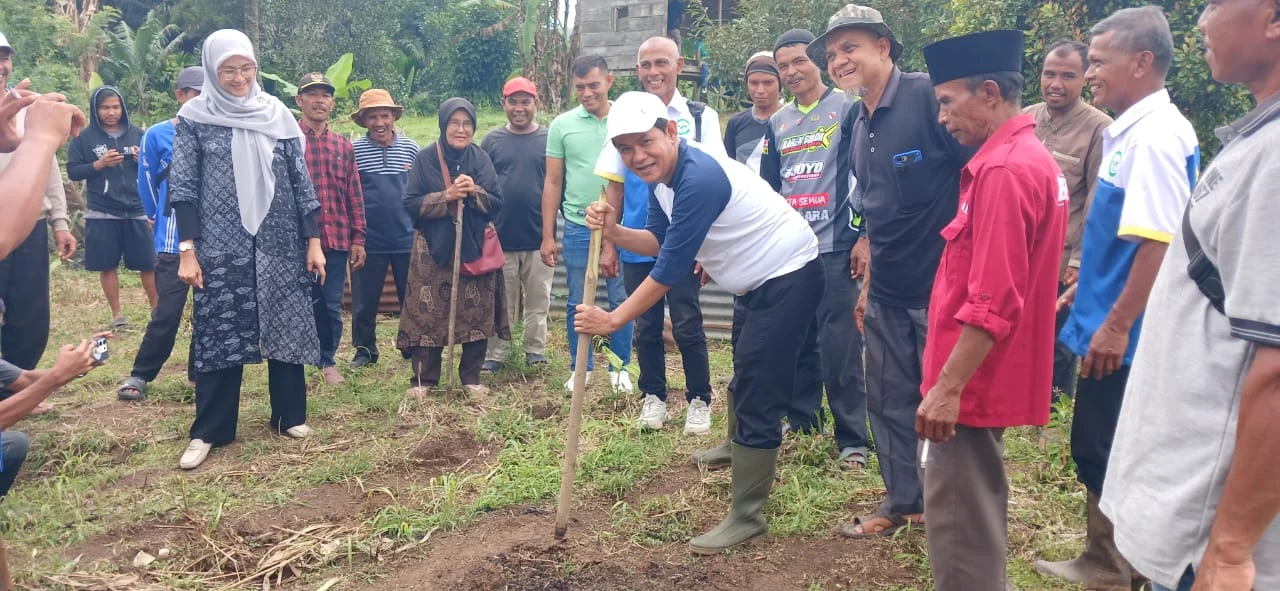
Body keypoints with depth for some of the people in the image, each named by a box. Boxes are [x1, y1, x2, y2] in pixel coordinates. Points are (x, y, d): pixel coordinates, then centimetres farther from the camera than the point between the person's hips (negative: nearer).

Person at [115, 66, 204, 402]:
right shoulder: (157, 135, -3)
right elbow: (147, 183, 6)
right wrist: (162, 219, 13)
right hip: (174, 242, -2)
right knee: (168, 313, -4)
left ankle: (199, 371, 21)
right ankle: (140, 375, 10)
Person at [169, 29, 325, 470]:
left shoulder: (278, 115, 5)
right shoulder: (194, 117, 0)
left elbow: (301, 181, 5)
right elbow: (183, 187, -2)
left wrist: (313, 241, 2)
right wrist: (187, 250, -9)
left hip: (279, 242, 2)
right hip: (221, 245, -2)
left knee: (286, 327, 6)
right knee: (219, 333, 1)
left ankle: (289, 415, 21)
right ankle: (209, 431, 12)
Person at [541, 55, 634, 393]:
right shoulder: (562, 125, 2)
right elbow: (553, 183, 6)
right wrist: (547, 236, 3)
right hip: (577, 227, 1)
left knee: (621, 301, 7)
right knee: (577, 304, 10)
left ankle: (619, 367, 22)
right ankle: (580, 368, 23)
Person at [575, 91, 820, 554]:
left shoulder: (699, 178, -29)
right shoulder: (663, 175, 1)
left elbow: (671, 268, -28)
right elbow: (659, 241, 6)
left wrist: (612, 320, -20)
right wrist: (614, 232, -13)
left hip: (789, 275, -11)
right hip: (763, 278, 11)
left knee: (758, 385, -11)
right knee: (749, 369, 28)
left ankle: (746, 515, -4)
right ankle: (748, 448, 53)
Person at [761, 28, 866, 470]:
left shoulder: (847, 109, -2)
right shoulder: (777, 123, 15)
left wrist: (862, 234, -11)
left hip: (835, 249, -5)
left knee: (840, 348, -6)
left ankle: (853, 439, 3)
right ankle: (801, 420, 26)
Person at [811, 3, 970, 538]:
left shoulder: (928, 97, -16)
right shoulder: (861, 125, 10)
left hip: (940, 285, -8)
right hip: (887, 292, 8)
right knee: (889, 400, 15)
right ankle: (903, 502, 32)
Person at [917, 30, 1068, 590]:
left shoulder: (1003, 169, -20)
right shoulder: (1030, 157, 13)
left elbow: (993, 301, -26)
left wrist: (948, 386, -22)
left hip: (970, 382, -10)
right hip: (989, 377, 10)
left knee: (958, 522, -1)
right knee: (975, 512, 21)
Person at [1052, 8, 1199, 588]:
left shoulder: (1155, 135, -20)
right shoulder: (1129, 129, 9)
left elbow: (1160, 242, -26)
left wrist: (1117, 326, -23)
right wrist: (1083, 289, 22)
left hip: (1125, 337, -9)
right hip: (1107, 326, 9)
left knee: (1111, 457, 4)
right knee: (1097, 451, 19)